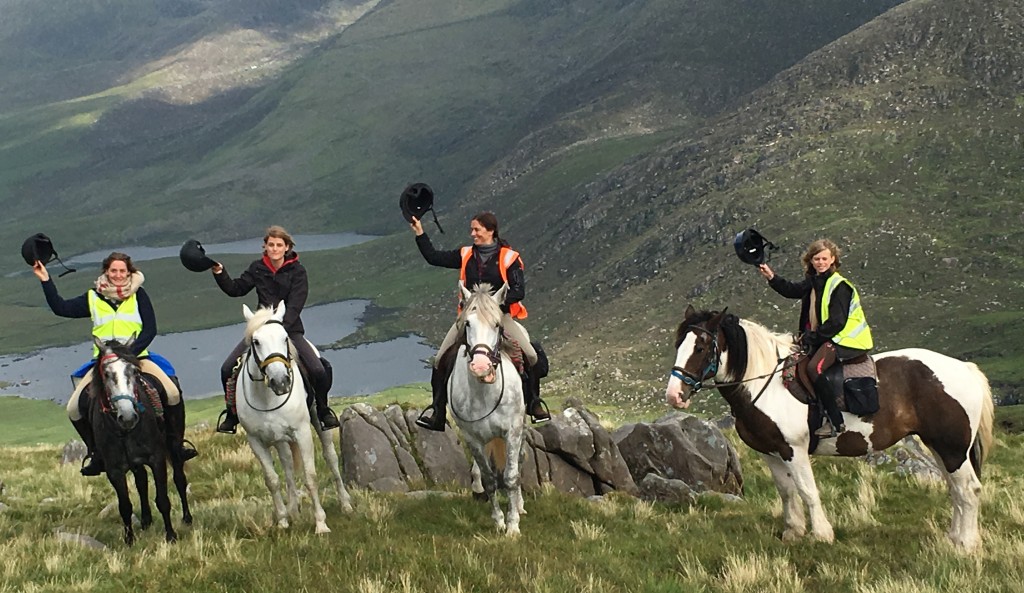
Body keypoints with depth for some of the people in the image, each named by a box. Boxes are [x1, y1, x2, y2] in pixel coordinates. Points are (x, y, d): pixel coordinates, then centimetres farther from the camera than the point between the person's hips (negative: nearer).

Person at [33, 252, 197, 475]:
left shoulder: (138, 294, 5)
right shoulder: (93, 298, 10)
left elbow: (150, 329, -1)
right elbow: (61, 308, 6)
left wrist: (131, 352, -13)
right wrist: (45, 280, -2)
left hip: (137, 358, -2)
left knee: (173, 393, -24)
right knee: (74, 408, -15)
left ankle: (177, 443, -5)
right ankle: (95, 452, 5)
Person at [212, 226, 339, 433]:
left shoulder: (297, 271, -6)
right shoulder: (257, 269, 4)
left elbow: (294, 306, -14)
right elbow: (235, 289, 9)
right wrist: (219, 273, -8)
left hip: (290, 329, -3)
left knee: (319, 371, -18)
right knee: (228, 369, -11)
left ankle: (323, 410, 8)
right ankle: (231, 414, 10)